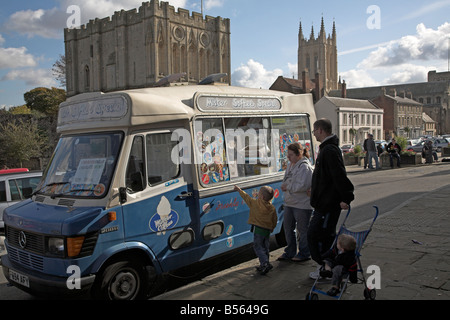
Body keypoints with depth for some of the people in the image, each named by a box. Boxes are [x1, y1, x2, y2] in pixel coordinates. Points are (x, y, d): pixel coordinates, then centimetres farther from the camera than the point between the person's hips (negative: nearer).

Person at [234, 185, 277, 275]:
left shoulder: (255, 203, -9)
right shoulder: (272, 208, 4)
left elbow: (247, 197, 4)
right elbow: (274, 221, 10)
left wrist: (239, 190, 18)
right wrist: (271, 229, 25)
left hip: (258, 229, -5)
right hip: (267, 230, 6)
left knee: (258, 247, -2)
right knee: (265, 247, 14)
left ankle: (265, 263, -17)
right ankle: (263, 265, 18)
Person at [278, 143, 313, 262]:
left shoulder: (304, 167, -17)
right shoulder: (290, 165, 11)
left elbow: (302, 186, -24)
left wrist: (288, 187, -16)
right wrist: (284, 186, 4)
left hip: (302, 204, -9)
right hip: (289, 202, 9)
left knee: (302, 229, 4)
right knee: (288, 227, 15)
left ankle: (304, 254, 19)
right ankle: (290, 252, 28)